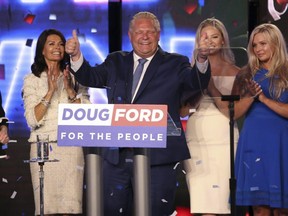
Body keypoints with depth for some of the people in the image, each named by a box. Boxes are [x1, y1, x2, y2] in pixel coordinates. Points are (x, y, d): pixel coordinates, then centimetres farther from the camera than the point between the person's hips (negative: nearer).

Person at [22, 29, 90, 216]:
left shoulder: (75, 77, 12)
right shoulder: (32, 80, 6)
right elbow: (32, 120, -4)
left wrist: (69, 89, -8)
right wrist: (50, 91, -13)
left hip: (71, 147, 1)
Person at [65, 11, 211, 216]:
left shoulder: (174, 64, 5)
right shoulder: (116, 62, 17)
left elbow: (197, 82, -11)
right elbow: (91, 77, 6)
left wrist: (202, 58, -33)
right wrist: (76, 55, -13)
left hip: (158, 158, -3)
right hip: (117, 155, 3)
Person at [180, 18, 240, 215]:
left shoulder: (234, 72, 8)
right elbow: (183, 111, 6)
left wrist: (211, 86, -9)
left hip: (223, 138, 0)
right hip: (197, 137, 1)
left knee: (221, 197, -4)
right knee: (203, 200, -7)